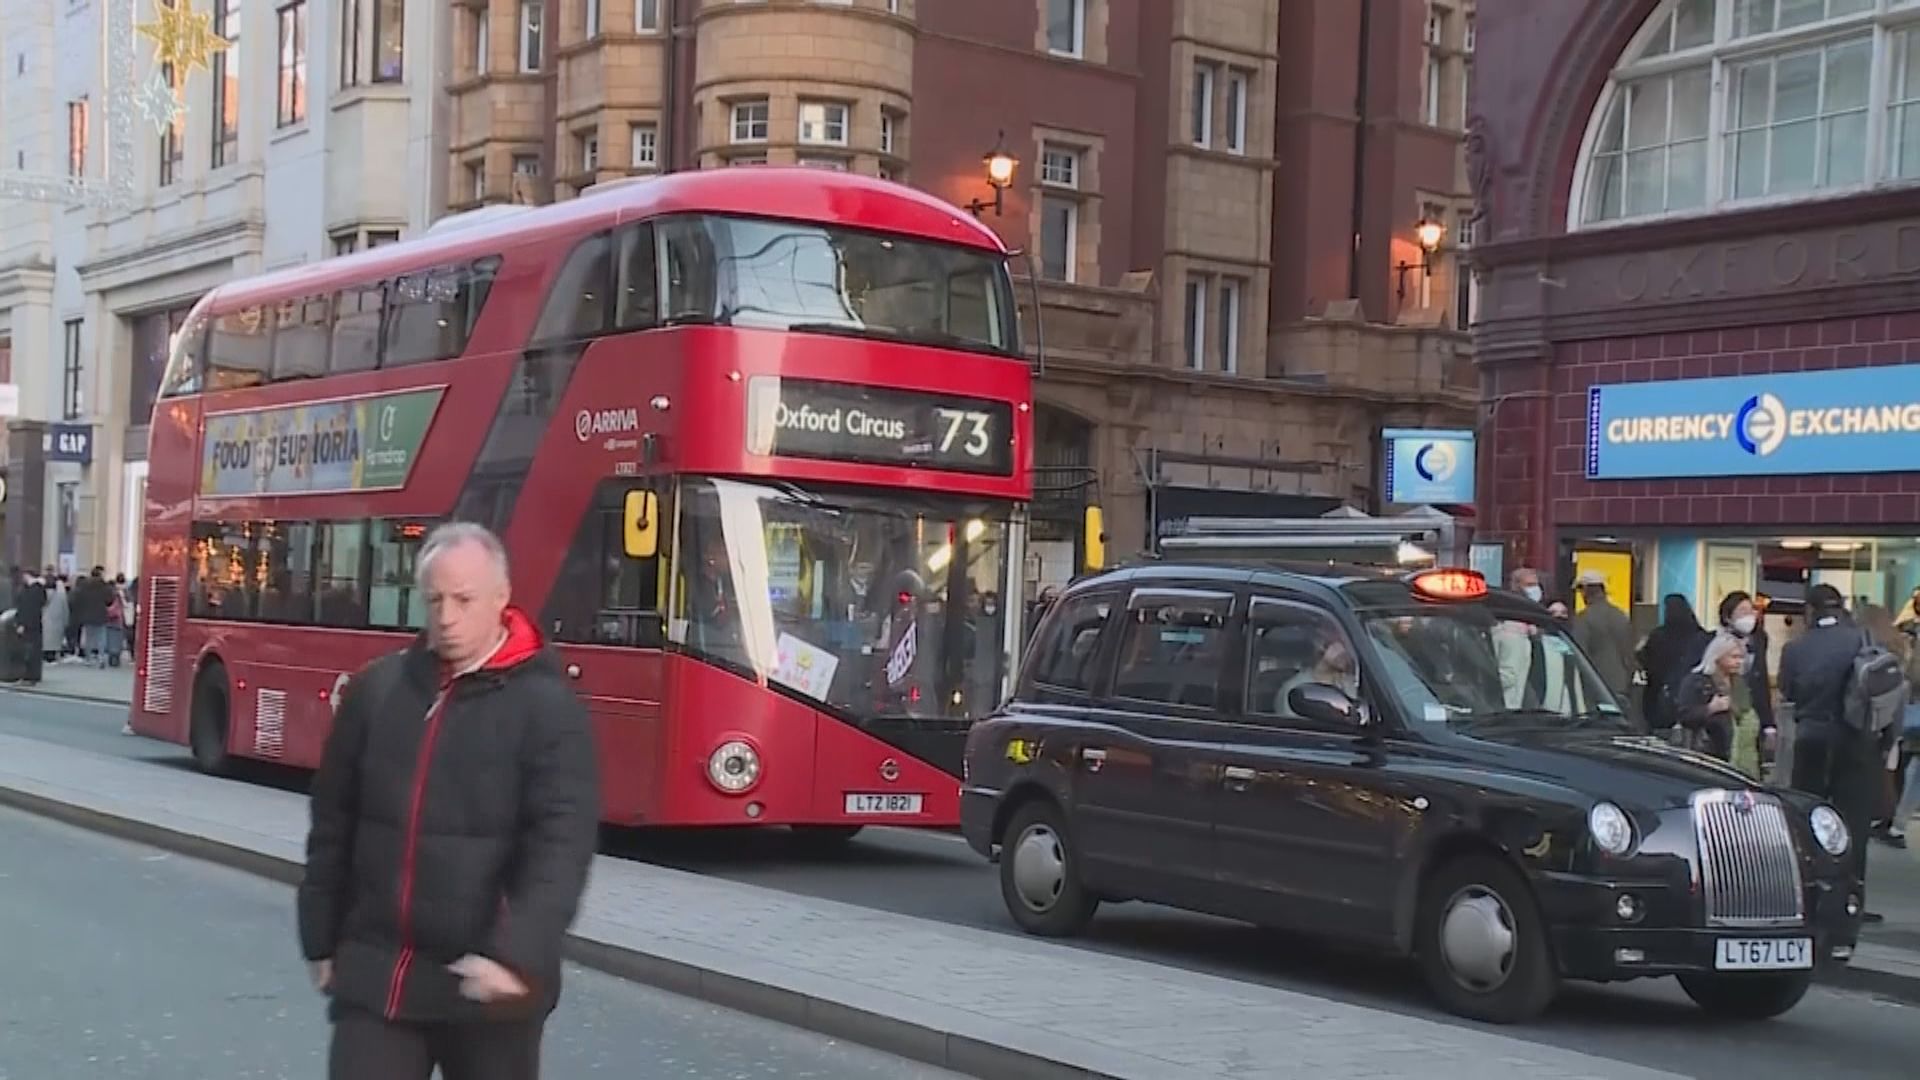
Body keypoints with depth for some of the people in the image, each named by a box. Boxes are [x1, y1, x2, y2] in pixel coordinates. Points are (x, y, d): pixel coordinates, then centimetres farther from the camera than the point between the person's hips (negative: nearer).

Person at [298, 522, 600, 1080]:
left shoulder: (547, 706, -8)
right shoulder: (375, 689, 6)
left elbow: (561, 846, -16)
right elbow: (334, 824, 13)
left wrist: (518, 954, -27)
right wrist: (322, 940, 15)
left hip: (488, 983, -3)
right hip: (375, 972, 3)